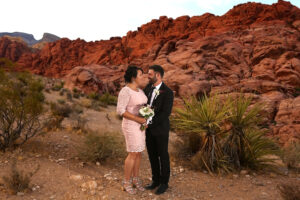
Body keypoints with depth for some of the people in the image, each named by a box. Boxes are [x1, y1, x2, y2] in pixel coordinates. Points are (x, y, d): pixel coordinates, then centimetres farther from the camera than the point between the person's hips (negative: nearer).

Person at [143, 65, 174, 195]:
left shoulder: (168, 92, -19)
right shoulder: (148, 87, 3)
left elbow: (165, 113, -23)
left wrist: (149, 123, -25)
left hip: (161, 128, -6)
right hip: (149, 127, 7)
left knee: (163, 155, 8)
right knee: (152, 155, 14)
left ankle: (164, 182, 26)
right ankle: (156, 180, 32)